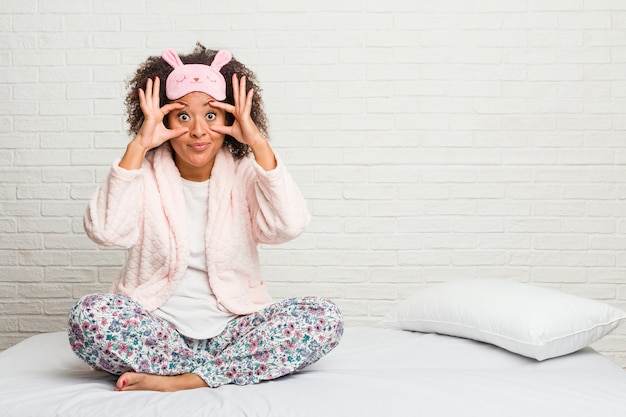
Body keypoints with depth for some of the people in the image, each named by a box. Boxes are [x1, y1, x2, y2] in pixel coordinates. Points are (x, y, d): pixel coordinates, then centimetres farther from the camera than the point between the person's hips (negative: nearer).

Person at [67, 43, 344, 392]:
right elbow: (105, 232, -18)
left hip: (232, 328, 1)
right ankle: (230, 369, -20)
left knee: (324, 318, -23)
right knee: (89, 315, -30)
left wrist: (258, 143, -17)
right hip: (156, 326, 0)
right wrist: (138, 146, -17)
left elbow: (289, 227, -16)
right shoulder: (145, 174, 2)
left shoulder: (244, 173, 3)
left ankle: (182, 380, -24)